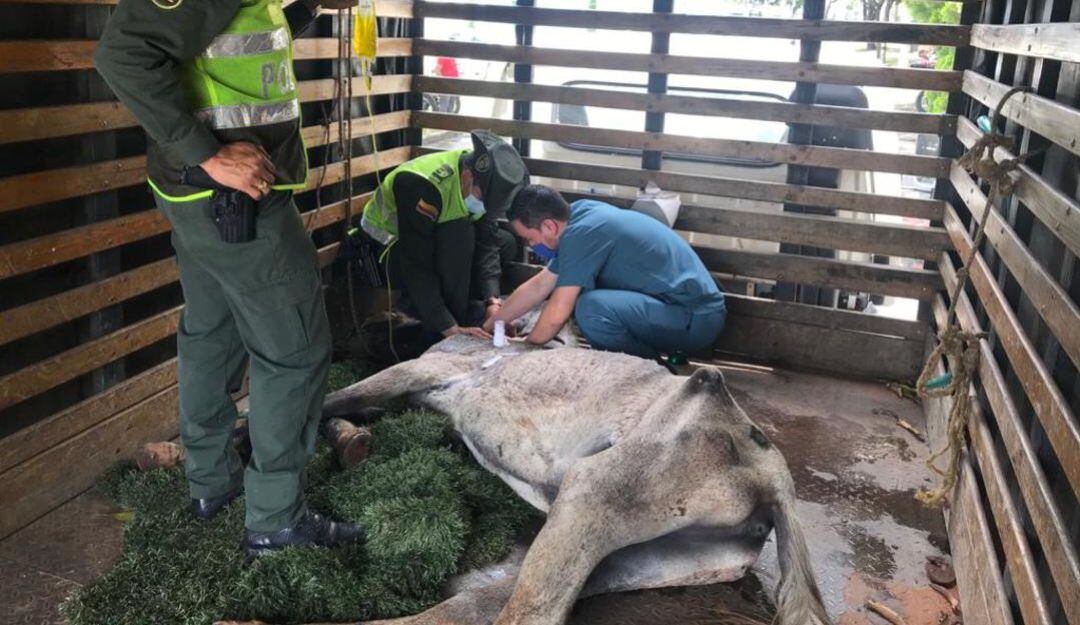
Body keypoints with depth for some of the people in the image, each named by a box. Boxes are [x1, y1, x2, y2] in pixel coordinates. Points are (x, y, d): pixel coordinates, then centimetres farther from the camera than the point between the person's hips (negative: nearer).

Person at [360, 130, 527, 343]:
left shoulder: (484, 180, -15)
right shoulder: (421, 186, -36)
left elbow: (486, 243, -13)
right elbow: (416, 267, -37)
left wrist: (492, 299, -28)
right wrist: (449, 328, -39)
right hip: (386, 250, -7)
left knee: (506, 243, -3)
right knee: (458, 236, -33)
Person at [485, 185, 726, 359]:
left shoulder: (580, 234, -20)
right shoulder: (581, 213, 9)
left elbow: (556, 315, -19)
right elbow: (538, 287, 16)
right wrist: (488, 327, 19)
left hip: (697, 319, -10)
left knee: (591, 308, -28)